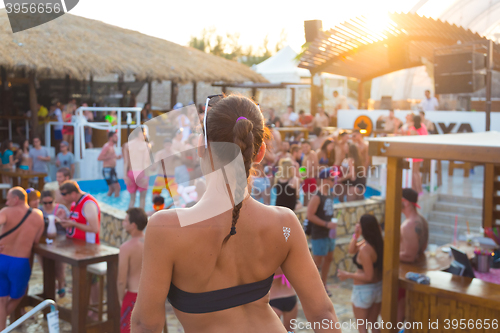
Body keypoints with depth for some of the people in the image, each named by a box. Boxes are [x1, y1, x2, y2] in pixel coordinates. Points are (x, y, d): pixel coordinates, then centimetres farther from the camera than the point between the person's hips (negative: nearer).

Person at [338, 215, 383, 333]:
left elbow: (368, 276, -24)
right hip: (378, 288, 8)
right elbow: (352, 250, 8)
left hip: (363, 291, -8)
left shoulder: (365, 250, -28)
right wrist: (355, 235, -5)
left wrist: (347, 275, -16)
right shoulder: (378, 243, -3)